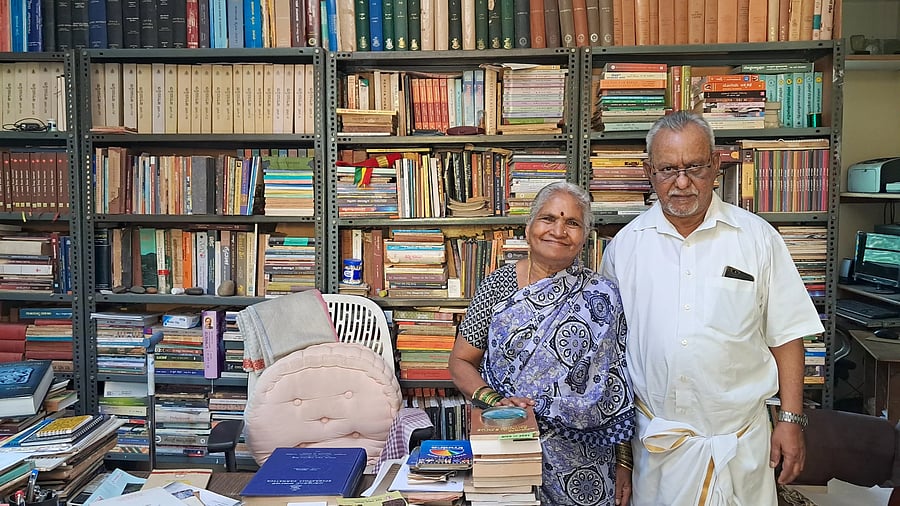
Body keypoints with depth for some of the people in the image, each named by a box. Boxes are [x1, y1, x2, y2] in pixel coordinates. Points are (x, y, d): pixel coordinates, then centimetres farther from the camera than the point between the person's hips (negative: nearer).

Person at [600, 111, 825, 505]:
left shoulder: (758, 237, -2)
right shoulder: (625, 244, 1)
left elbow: (786, 335, 1)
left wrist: (791, 420, -3)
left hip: (739, 440, 0)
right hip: (654, 438, 1)